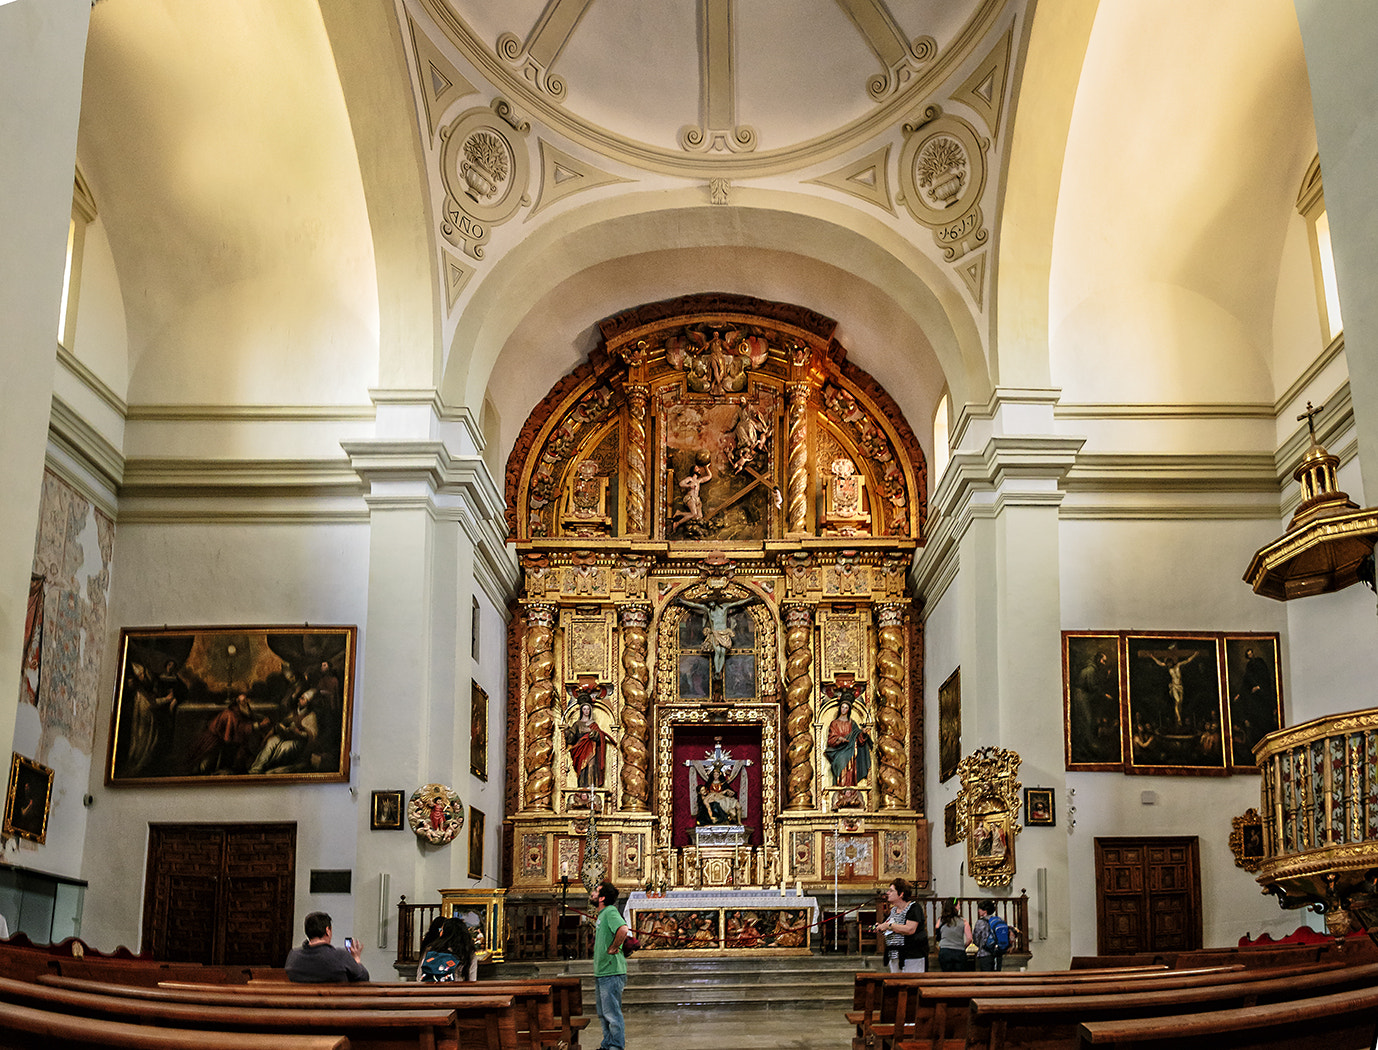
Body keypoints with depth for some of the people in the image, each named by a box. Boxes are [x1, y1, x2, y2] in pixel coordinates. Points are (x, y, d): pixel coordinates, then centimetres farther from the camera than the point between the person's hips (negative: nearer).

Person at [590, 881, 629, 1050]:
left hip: (611, 973, -11)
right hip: (601, 973, 11)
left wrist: (612, 949, -24)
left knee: (612, 1014, -5)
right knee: (603, 1014, 18)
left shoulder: (610, 912, -16)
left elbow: (623, 929, -35)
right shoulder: (601, 914, 16)